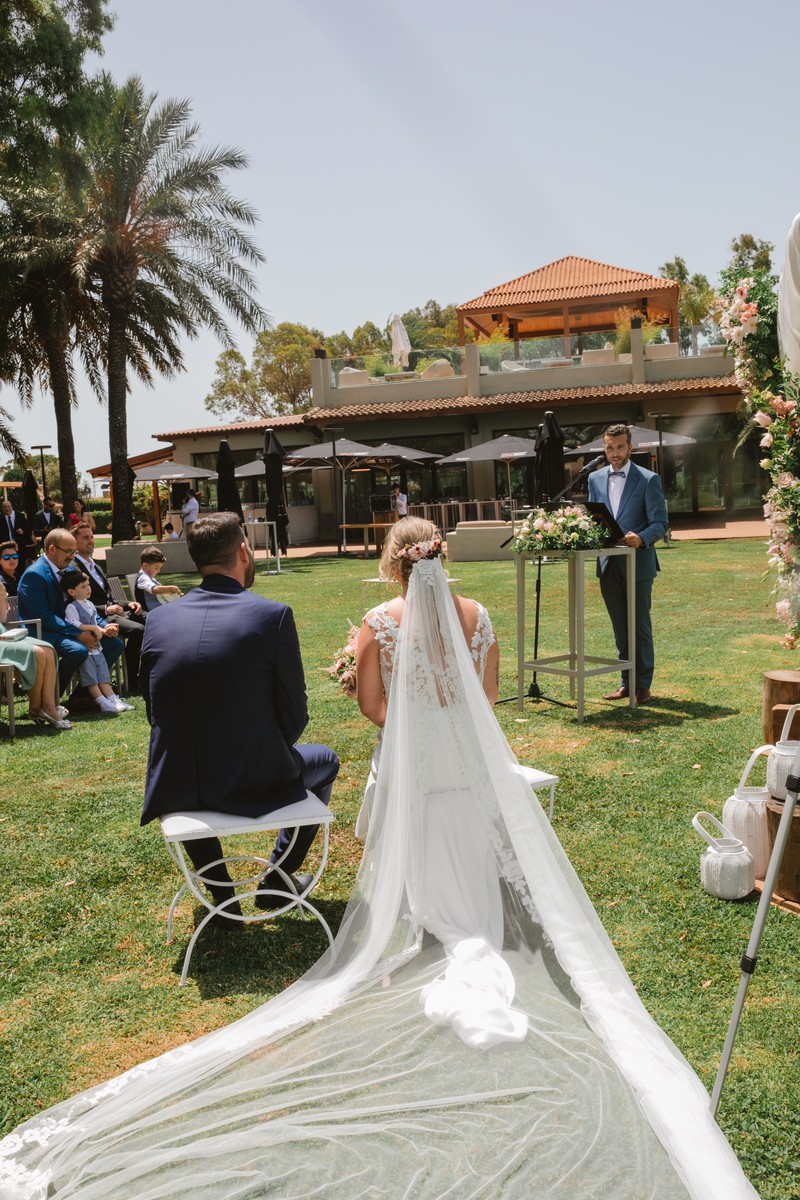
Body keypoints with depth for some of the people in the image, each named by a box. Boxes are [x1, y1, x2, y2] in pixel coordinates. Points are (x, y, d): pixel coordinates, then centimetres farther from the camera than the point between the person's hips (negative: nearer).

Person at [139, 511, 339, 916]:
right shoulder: (273, 615, -13)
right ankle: (276, 880, 33)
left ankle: (222, 894, 38)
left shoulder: (158, 619, -2)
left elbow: (155, 712, 7)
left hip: (175, 788, 4)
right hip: (255, 784, -3)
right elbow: (294, 716, -7)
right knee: (325, 762, 27)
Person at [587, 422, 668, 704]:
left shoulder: (648, 479, -5)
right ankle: (626, 682, 21)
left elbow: (660, 523, -8)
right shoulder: (595, 479, 10)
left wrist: (641, 538, -27)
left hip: (637, 562, -5)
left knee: (640, 626, 2)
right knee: (619, 627, 12)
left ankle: (643, 685, 12)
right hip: (608, 563, 5)